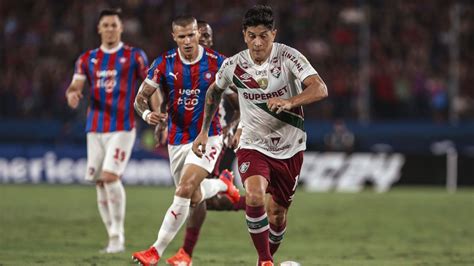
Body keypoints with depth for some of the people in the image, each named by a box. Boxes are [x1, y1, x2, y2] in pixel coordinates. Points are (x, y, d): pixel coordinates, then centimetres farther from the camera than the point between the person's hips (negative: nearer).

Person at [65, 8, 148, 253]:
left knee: (110, 176, -19)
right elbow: (76, 86, 4)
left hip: (123, 127, -4)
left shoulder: (135, 57, 2)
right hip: (95, 128, 4)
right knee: (100, 183, 4)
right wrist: (72, 94, -21)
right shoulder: (87, 59, 11)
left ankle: (117, 236, -11)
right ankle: (114, 237, 14)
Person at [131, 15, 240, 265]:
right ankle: (223, 184, 48)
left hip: (207, 137, -3)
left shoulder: (217, 62, -9)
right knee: (194, 198, 13)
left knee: (184, 191, -20)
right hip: (177, 140, 3)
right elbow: (140, 98, -4)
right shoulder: (164, 64, -7)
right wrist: (147, 114, -26)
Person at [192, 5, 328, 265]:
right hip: (253, 146, 0)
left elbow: (320, 89, -29)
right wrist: (204, 131, 14)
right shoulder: (233, 65, -8)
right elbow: (214, 91, 14)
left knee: (277, 213, 8)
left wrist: (289, 102, -46)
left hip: (289, 149, 0)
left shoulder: (288, 57, -16)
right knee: (255, 197, -27)